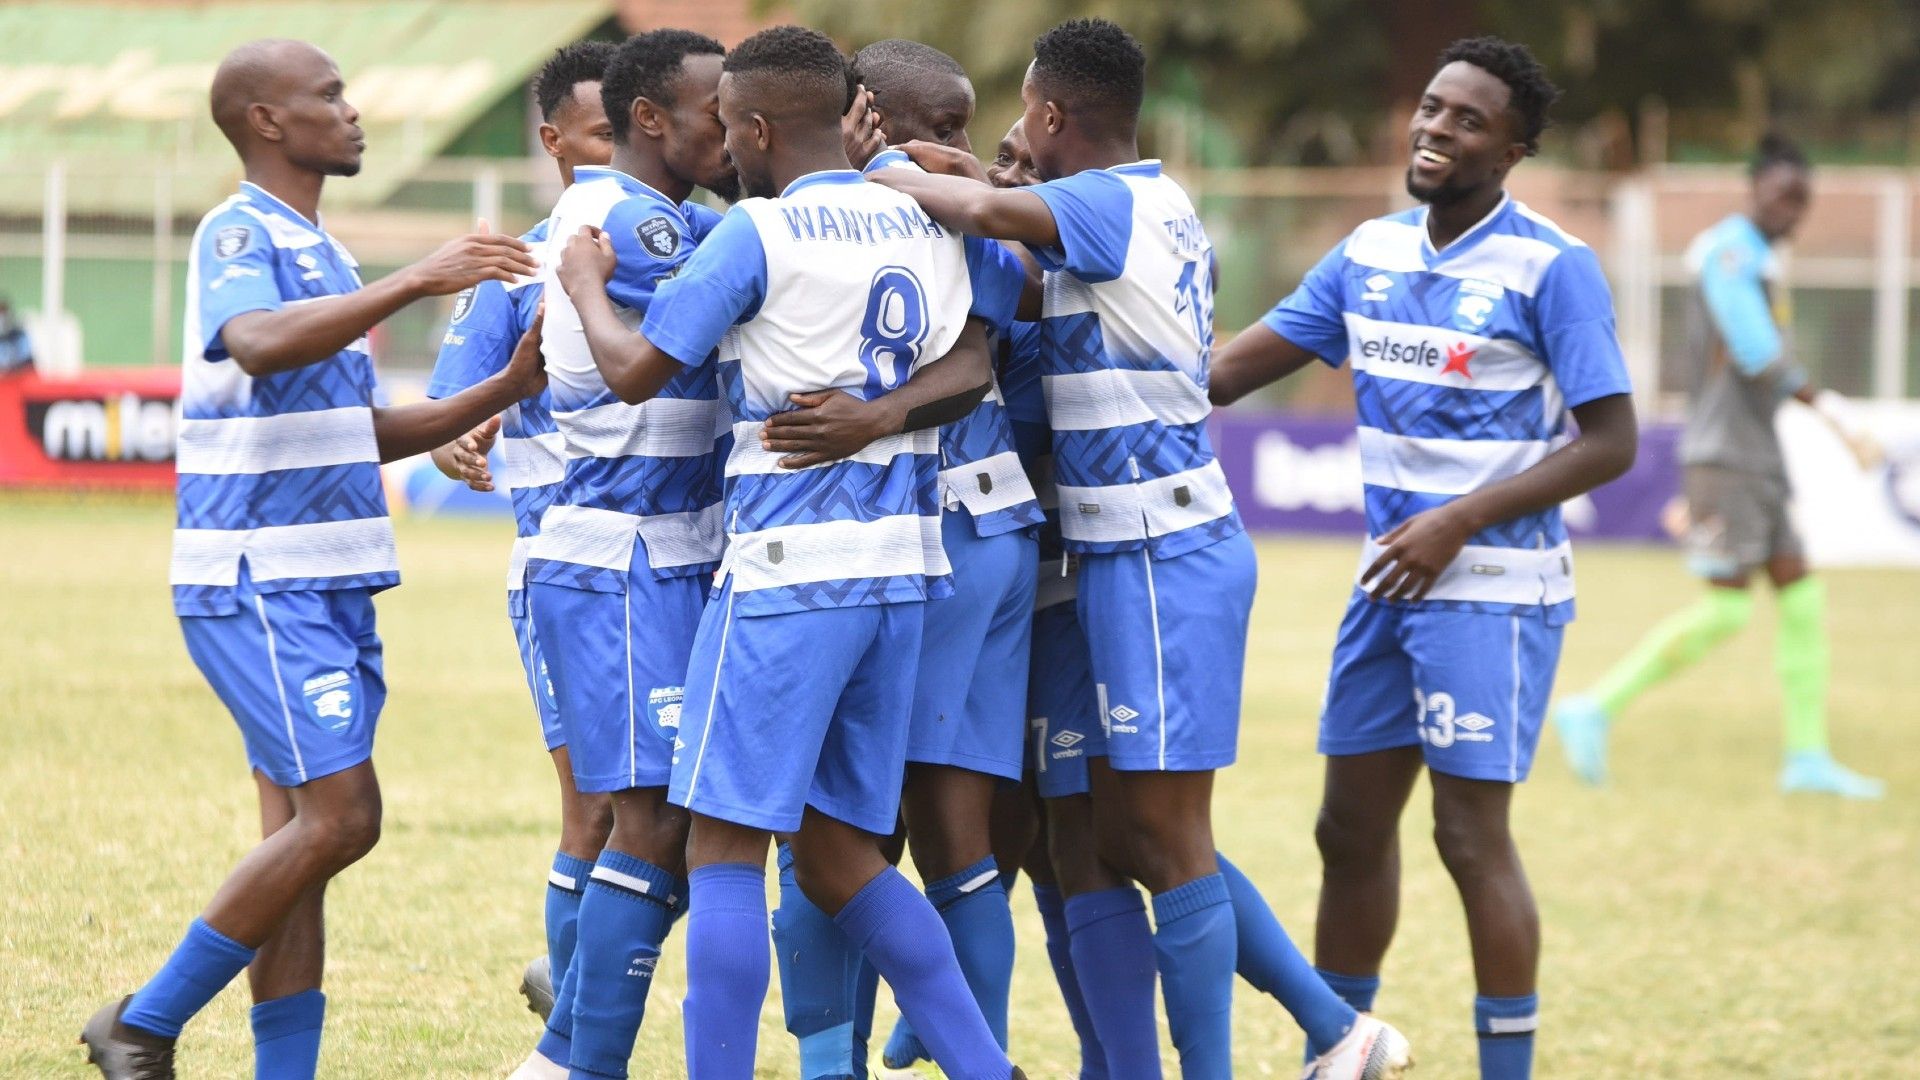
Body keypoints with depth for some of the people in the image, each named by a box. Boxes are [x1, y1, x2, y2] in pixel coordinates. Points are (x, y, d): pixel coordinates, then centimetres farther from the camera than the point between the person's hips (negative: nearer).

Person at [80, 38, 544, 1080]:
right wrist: (416, 280, -37)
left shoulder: (318, 252, 19)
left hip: (329, 589, 9)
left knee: (304, 835, 5)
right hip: (257, 581, -9)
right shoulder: (239, 235, -10)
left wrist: (503, 389, 13)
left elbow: (359, 430, 25)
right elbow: (260, 342, -32)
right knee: (339, 815, -15)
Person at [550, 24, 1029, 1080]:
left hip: (786, 568, -7)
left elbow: (638, 371, -7)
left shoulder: (757, 232, -9)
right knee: (836, 854, 14)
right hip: (901, 566, 7)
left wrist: (583, 282, 11)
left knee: (724, 848, -4)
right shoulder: (931, 223, 10)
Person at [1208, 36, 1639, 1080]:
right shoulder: (1371, 252, 7)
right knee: (1351, 827, 11)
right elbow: (1237, 366, 9)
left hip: (1491, 588, -7)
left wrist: (1458, 523, -19)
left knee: (1471, 834, -8)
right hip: (1389, 578, 7)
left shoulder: (1551, 268, -12)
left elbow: (1610, 443, -14)